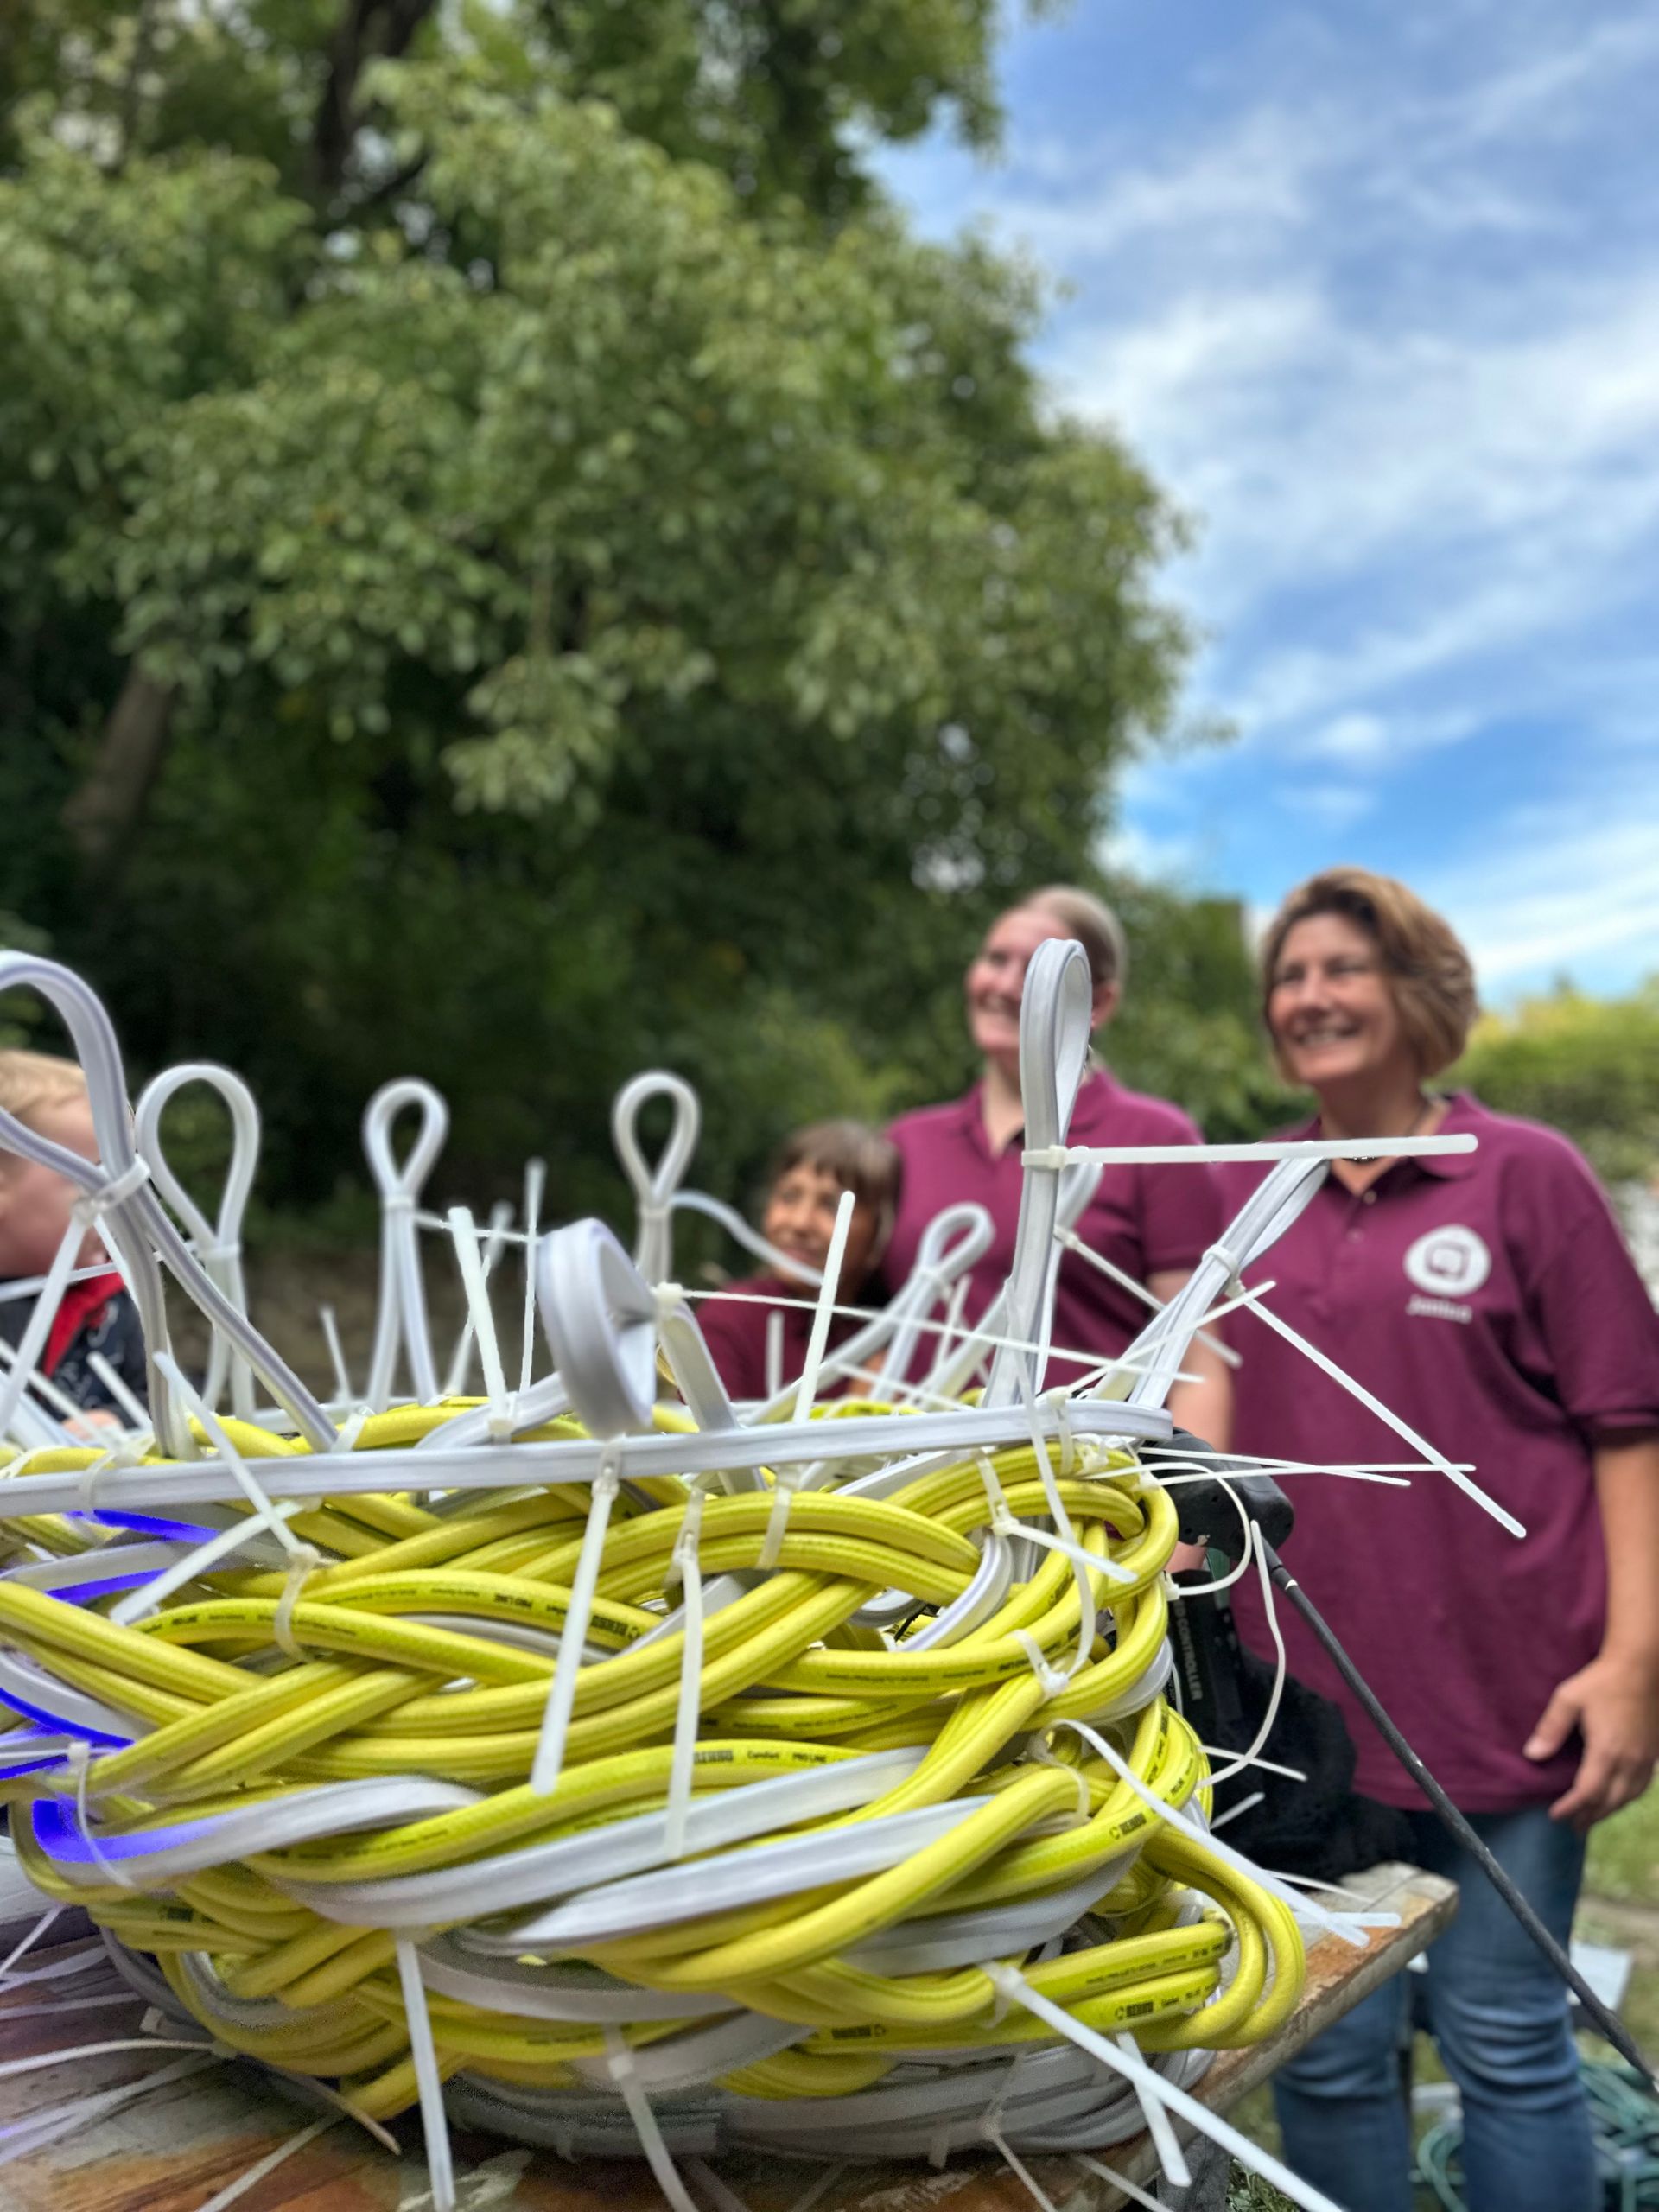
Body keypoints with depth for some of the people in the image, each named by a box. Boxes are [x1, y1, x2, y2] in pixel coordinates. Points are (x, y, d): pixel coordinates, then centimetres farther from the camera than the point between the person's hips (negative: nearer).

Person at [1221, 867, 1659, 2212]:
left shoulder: (1528, 1174, -1)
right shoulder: (1245, 1195, 7)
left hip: (1506, 1686, -2)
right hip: (1306, 1686, 3)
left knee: (1508, 2045, 10)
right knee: (1326, 2053, 11)